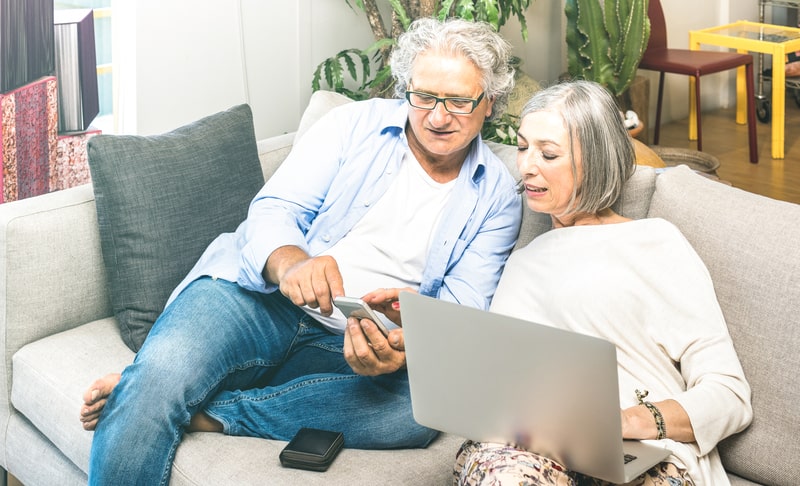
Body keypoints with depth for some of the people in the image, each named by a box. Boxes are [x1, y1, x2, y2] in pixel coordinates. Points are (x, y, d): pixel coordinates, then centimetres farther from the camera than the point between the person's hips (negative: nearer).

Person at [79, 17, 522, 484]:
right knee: (162, 368, -34)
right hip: (257, 296, -2)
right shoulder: (356, 124, 7)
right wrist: (290, 264, -27)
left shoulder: (496, 197, 8)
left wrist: (409, 348, -24)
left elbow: (461, 312, 1)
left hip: (348, 347, 2)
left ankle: (197, 411, -24)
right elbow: (273, 209, -1)